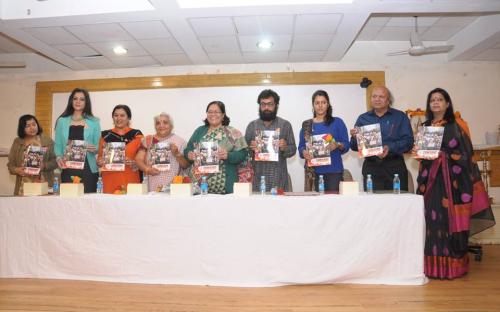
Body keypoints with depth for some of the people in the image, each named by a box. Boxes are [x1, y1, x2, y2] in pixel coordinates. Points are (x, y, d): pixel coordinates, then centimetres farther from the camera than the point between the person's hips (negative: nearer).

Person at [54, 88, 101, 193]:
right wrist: (59, 157, -6)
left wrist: (94, 149, -15)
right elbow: (58, 144, 11)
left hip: (88, 168, -1)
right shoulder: (62, 121, 12)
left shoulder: (94, 122, 7)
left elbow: (99, 146, 6)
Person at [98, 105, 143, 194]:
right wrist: (100, 161, -4)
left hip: (130, 179, -1)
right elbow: (100, 157, 17)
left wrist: (133, 162, -13)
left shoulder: (136, 135, 4)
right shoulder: (105, 135, 11)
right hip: (109, 179, 2)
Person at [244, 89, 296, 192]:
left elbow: (293, 149, 4)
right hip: (257, 177, 1)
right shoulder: (252, 126, 8)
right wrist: (251, 149, -13)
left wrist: (285, 148, -15)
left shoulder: (285, 125, 5)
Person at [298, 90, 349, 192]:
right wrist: (304, 152, -12)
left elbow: (346, 145, 2)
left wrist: (337, 145, -18)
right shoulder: (306, 125, 9)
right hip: (314, 171, 1)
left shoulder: (337, 122, 5)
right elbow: (301, 147, 9)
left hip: (334, 170, -1)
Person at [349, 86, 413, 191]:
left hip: (395, 166, -1)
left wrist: (390, 148, -19)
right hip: (371, 167, 1)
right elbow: (354, 147, 9)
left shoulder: (400, 117, 8)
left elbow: (408, 141, -3)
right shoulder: (363, 118, 12)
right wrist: (354, 137, -12)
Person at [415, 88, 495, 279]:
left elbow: (466, 154, -3)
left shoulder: (458, 125, 2)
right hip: (431, 178, 4)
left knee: (451, 220, -3)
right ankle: (433, 265, 8)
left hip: (452, 178, -4)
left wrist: (443, 155, -16)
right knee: (432, 219, 1)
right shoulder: (426, 127, 15)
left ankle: (452, 265, 5)